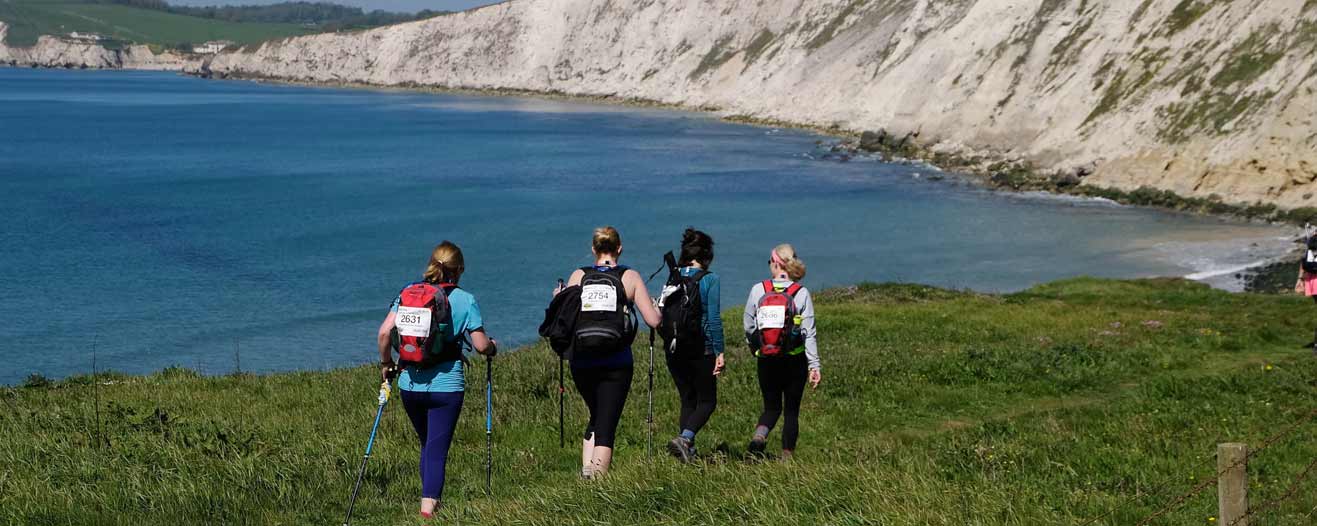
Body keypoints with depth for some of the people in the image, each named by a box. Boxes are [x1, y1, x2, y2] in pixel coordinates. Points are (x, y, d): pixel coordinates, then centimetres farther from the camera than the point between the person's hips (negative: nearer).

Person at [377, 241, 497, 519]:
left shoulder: (408, 292, 4)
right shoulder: (465, 300, -4)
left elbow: (385, 332, -5)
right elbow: (481, 345, -8)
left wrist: (386, 363, 10)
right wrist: (493, 346, 14)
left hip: (410, 384, 4)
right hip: (446, 386, -3)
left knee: (427, 445, 22)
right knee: (437, 450, 1)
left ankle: (429, 500, 27)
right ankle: (428, 503, -8)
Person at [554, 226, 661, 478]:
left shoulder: (578, 276, 5)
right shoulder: (630, 277, 2)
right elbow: (653, 320, -3)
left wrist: (558, 299, 22)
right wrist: (657, 306, 20)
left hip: (581, 363, 3)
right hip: (616, 364, -3)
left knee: (596, 418, 23)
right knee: (607, 426, 1)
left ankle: (586, 471, 11)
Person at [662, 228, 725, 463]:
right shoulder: (709, 280, -9)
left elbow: (663, 314, 8)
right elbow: (714, 319, -13)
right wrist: (719, 352, -10)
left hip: (674, 349, 5)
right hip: (701, 349, -5)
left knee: (687, 400, 16)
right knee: (707, 401, 5)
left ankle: (688, 452, 12)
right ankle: (684, 438, -18)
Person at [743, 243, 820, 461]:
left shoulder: (758, 290, -4)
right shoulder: (801, 293, -7)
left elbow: (748, 327, 2)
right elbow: (809, 333, -9)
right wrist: (814, 365, -8)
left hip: (766, 361, 1)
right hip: (795, 361, -1)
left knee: (771, 407, 14)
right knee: (791, 410, 11)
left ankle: (759, 434, -15)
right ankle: (787, 457, 10)